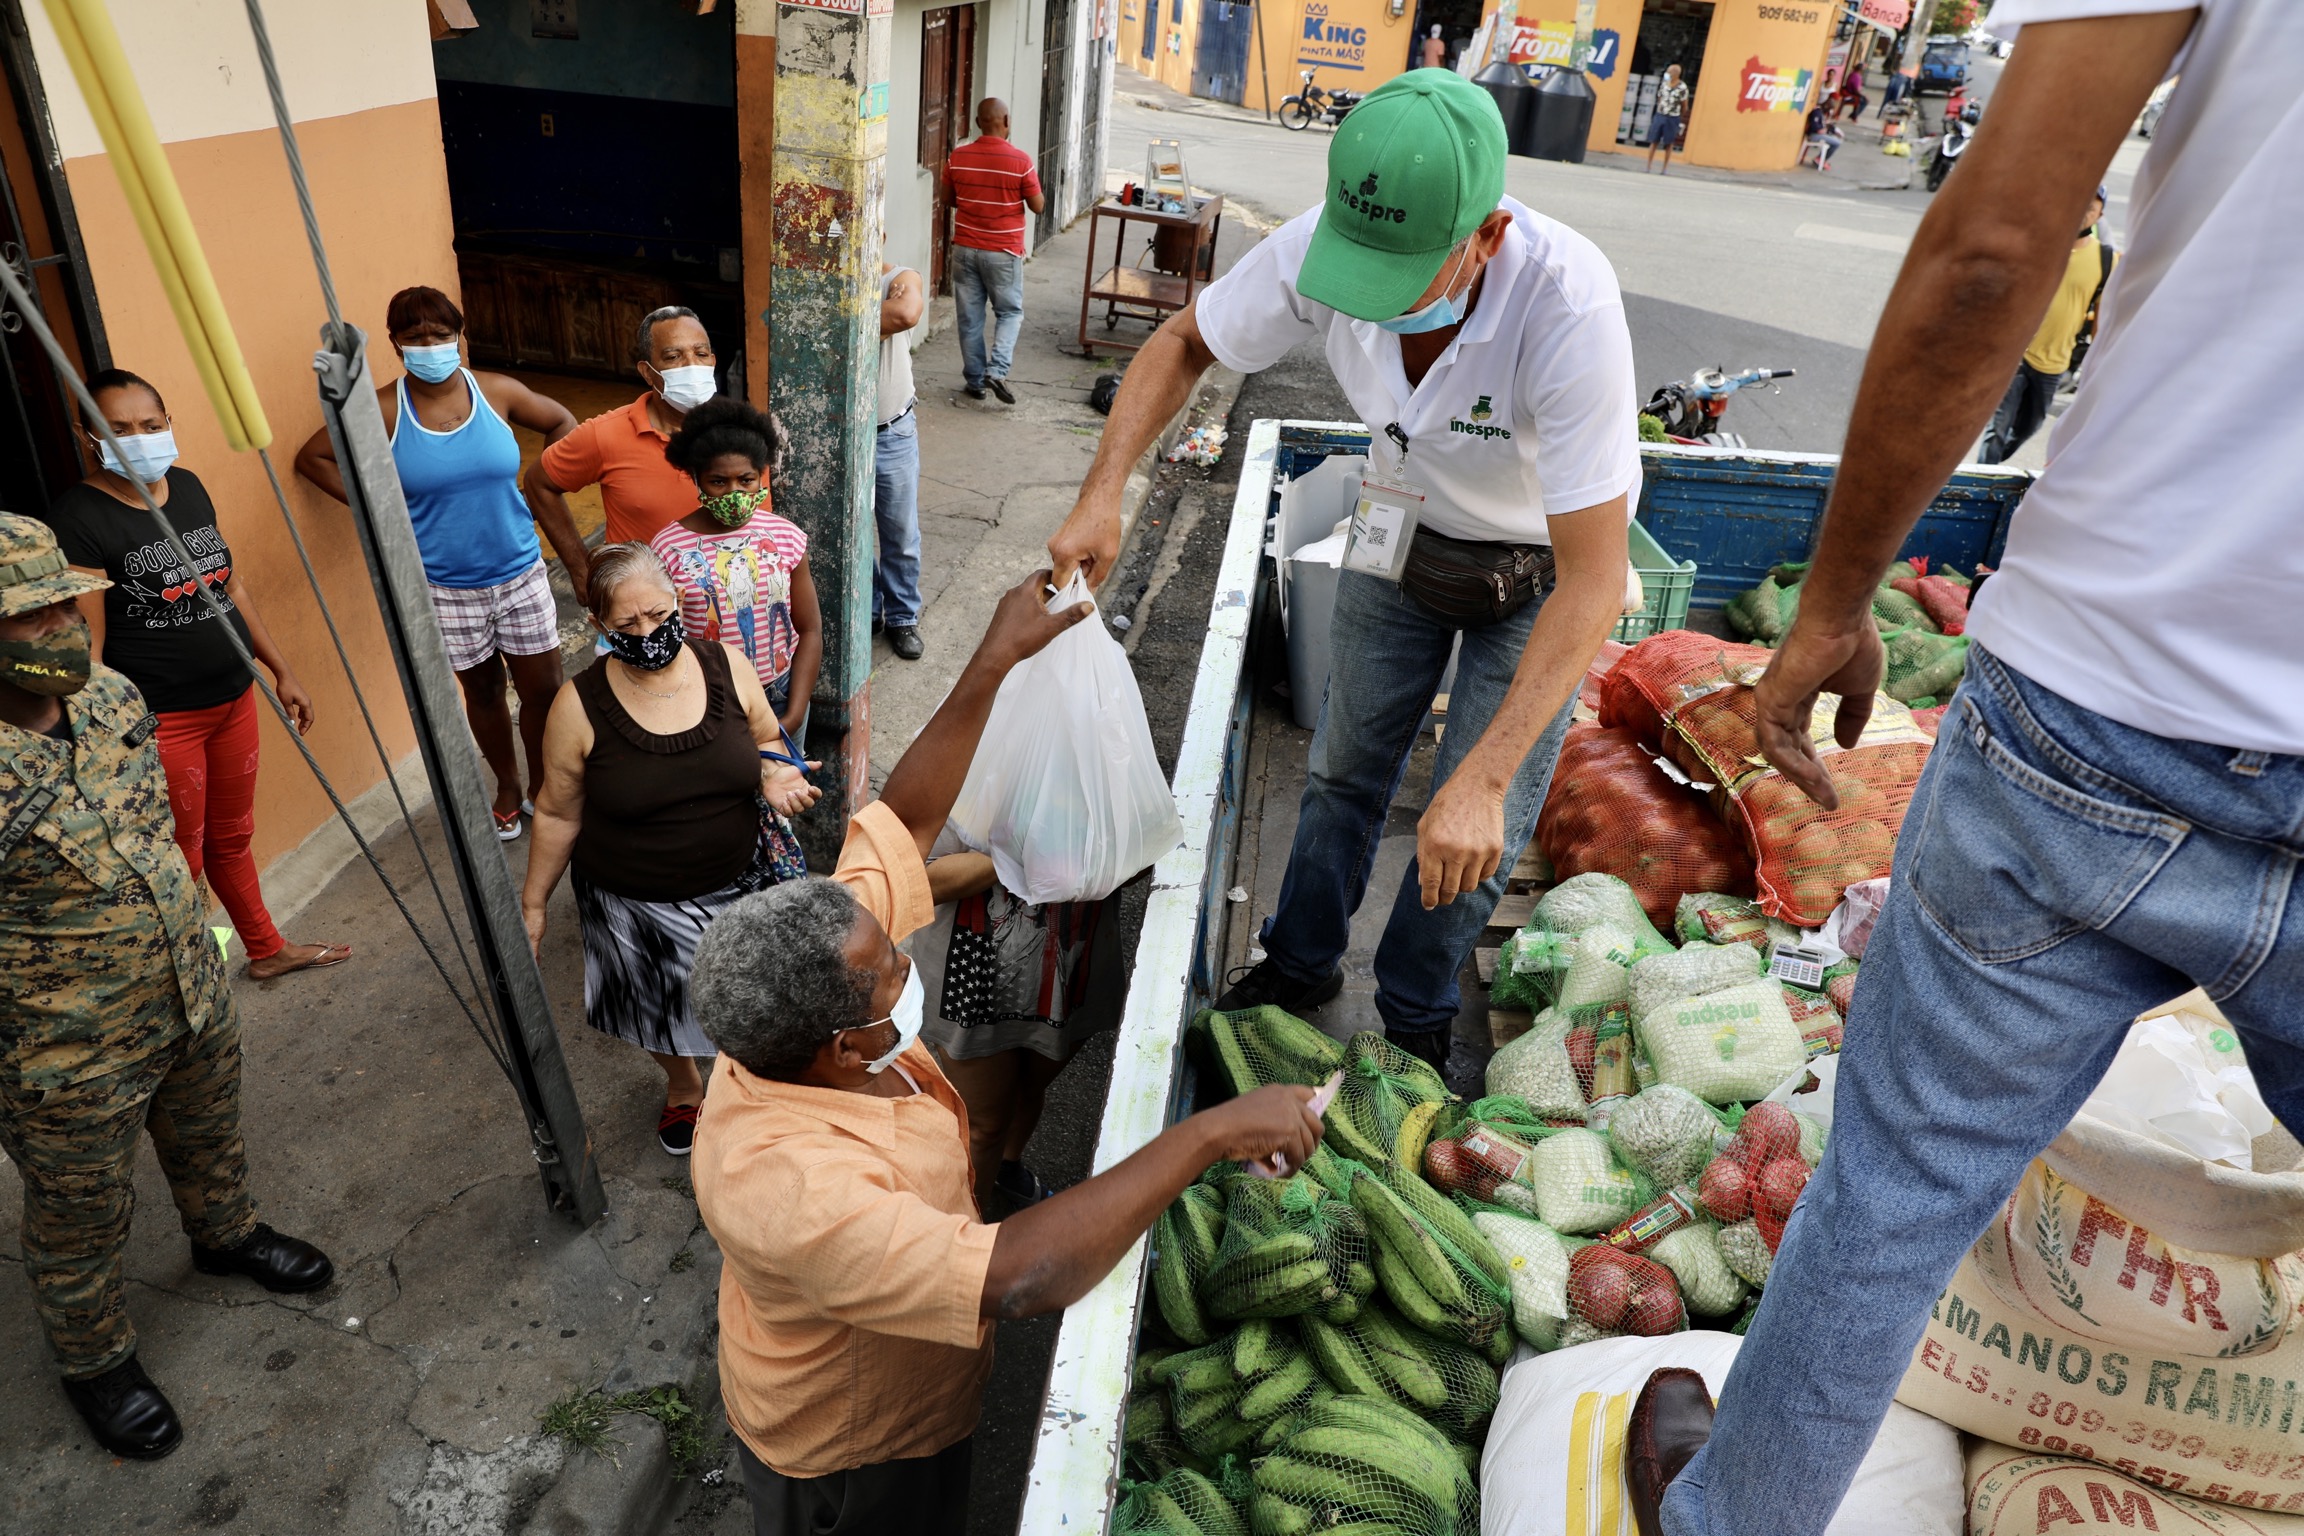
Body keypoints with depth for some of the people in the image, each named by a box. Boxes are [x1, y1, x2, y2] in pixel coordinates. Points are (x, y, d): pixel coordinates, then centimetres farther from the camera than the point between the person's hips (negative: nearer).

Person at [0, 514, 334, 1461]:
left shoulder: (111, 693, -7)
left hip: (193, 996, 6)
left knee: (209, 1137, 31)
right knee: (81, 1222, 18)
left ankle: (226, 1235, 59)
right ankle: (93, 1361, 43)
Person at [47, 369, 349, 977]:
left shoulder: (188, 486, 6)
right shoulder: (77, 518, -15)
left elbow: (232, 585, 15)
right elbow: (84, 644, -18)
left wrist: (282, 672, 17)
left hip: (234, 699, 7)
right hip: (159, 720, -6)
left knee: (232, 838, 23)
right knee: (180, 863, 6)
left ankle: (267, 949, 39)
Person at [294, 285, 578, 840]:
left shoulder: (498, 392, -7)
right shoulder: (383, 411, -9)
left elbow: (562, 423, 9)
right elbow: (312, 457, 3)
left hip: (521, 574, 1)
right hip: (446, 587, -1)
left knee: (544, 688, 7)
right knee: (483, 690, 15)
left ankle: (543, 788, 29)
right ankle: (507, 787, 37)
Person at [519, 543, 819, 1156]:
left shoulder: (727, 665, -13)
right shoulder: (581, 705, -18)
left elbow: (765, 742, 4)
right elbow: (557, 814, -6)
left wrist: (774, 775, -19)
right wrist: (533, 903, 1)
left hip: (741, 883, 1)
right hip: (640, 907, -1)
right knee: (663, 1010, 23)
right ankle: (683, 1088, 57)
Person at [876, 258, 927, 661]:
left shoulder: (900, 280, -11)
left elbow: (907, 313, -34)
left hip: (894, 434, 0)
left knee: (901, 534, 12)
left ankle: (902, 617, 30)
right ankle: (865, 611, 34)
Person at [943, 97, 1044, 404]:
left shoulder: (958, 157, -3)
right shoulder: (1020, 161, -13)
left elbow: (949, 198, 10)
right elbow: (1037, 206, -5)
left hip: (965, 248, 3)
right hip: (1003, 251, -3)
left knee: (970, 317, 11)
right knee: (1010, 312, 12)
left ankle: (975, 381, 16)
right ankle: (997, 370, -6)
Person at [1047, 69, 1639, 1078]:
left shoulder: (1568, 308, -40)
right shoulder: (1318, 247, -28)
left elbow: (1593, 583, -38)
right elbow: (1182, 344, -8)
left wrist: (1481, 780, -45)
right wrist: (1101, 493, -24)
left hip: (1539, 565, -3)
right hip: (1404, 524, 4)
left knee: (1475, 835, -2)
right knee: (1345, 765, 14)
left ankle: (1413, 1019, 25)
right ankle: (1300, 968, 37)